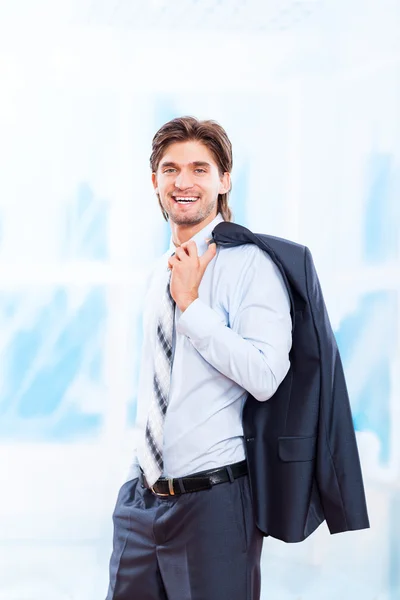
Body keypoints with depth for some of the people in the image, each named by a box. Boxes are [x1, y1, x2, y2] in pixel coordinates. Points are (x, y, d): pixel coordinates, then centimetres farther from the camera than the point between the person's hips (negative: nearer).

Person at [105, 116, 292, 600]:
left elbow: (265, 377, -21)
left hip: (214, 503, -7)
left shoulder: (248, 264, -9)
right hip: (141, 498, 7)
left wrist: (192, 305, -17)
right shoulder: (161, 271, 14)